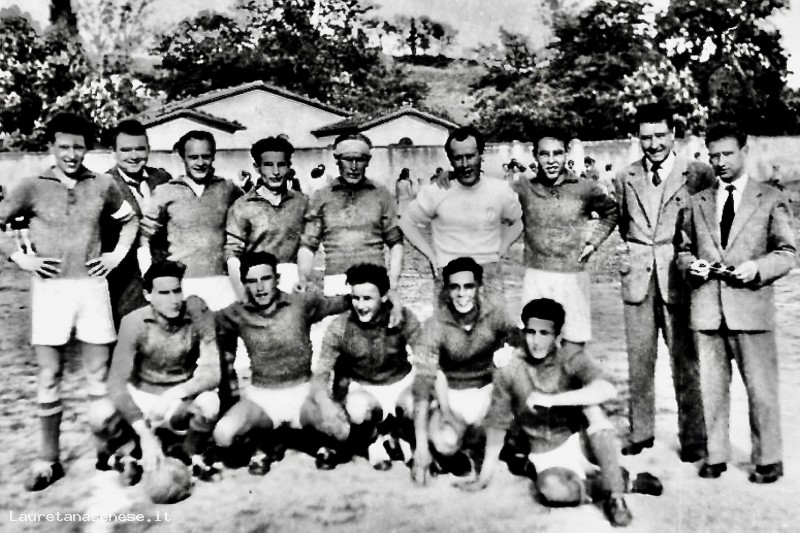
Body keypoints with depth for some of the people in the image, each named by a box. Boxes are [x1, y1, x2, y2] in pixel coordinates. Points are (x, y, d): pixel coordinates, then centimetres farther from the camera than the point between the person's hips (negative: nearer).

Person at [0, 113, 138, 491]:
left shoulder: (103, 185, 4)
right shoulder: (33, 187, 0)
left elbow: (130, 219, 18)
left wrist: (117, 254, 7)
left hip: (92, 286, 1)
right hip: (49, 287, -1)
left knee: (99, 372, 5)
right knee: (49, 375, 4)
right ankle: (48, 460, 15)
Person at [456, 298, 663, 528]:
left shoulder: (573, 361, -12)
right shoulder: (508, 373, -7)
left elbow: (607, 391, -32)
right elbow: (497, 425, 1)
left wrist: (551, 400, -33)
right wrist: (484, 478, 2)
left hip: (583, 445, 0)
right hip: (548, 457, 1)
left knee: (591, 405, -30)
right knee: (553, 489, -33)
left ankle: (615, 495, -24)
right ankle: (626, 482, -10)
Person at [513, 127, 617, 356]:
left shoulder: (585, 188, -1)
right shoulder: (524, 188, -2)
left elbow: (611, 212, 16)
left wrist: (593, 241, 6)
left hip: (573, 278, 0)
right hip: (536, 277, 0)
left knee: (573, 347, 4)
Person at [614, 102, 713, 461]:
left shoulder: (699, 175, -1)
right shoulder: (625, 178, 8)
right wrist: (634, 252, 8)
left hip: (678, 278, -3)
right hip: (637, 279, 3)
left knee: (685, 362, 3)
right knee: (638, 361, 9)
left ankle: (693, 438, 18)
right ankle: (640, 433, 23)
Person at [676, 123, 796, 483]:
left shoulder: (771, 200, 6)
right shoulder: (698, 202, 13)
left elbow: (787, 253, 4)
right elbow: (683, 248, 17)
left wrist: (757, 268, -14)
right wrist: (691, 264, -4)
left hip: (750, 305, -2)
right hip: (706, 308, 3)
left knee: (761, 387, 3)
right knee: (711, 387, 9)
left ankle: (768, 460, 19)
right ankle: (716, 455, 22)